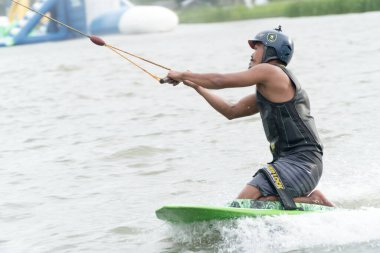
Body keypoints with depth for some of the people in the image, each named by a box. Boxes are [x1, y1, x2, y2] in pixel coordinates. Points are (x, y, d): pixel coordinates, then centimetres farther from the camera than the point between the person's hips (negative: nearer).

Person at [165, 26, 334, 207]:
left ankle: (312, 201, -10)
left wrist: (183, 75, 6)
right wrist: (197, 86, 26)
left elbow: (220, 81, -7)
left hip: (301, 163, -10)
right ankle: (309, 199, 6)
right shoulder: (269, 90, 23)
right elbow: (231, 112, 28)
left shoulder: (270, 71, -6)